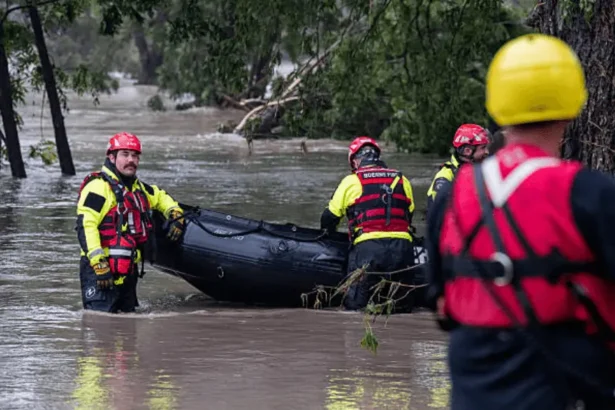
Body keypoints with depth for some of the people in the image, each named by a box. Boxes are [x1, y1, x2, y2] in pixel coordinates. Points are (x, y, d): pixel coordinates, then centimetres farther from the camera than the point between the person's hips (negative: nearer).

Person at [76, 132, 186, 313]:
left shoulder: (138, 188, 20)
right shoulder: (99, 186, -10)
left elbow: (160, 197, 40)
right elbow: (85, 225, -18)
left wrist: (175, 214, 19)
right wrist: (99, 263, -25)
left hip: (127, 269, 9)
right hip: (101, 270, -9)